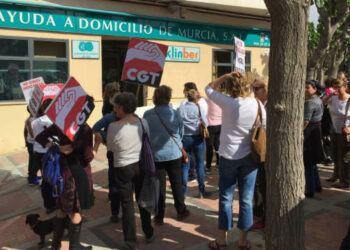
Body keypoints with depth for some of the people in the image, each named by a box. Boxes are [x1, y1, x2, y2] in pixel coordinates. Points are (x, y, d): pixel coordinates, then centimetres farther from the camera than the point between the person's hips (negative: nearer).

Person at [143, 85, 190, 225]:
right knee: (177, 183, 15)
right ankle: (181, 211, 29)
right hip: (174, 154, 0)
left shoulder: (147, 115, -10)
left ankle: (159, 216, 18)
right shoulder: (174, 114, -10)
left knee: (159, 185, 9)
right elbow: (181, 133, 1)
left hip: (156, 155, 0)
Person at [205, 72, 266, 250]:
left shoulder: (228, 103, -13)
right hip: (249, 157, 2)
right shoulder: (257, 104, -4)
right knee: (246, 200, 9)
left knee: (226, 199, 9)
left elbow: (209, 89, 3)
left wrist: (226, 76, 1)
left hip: (228, 156, -2)